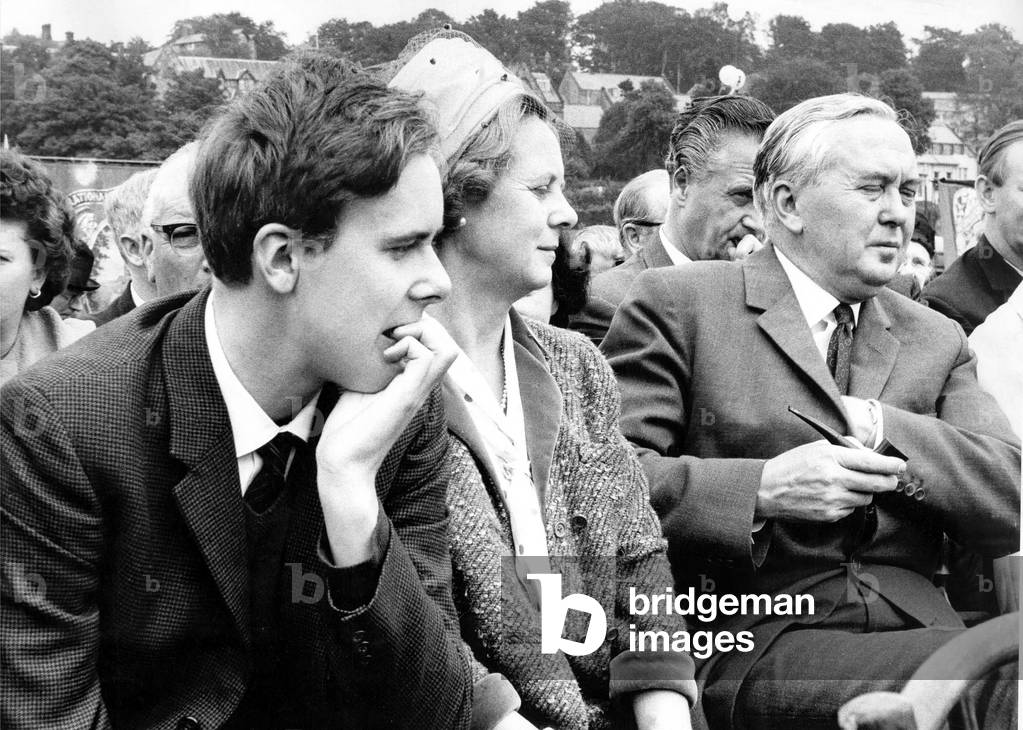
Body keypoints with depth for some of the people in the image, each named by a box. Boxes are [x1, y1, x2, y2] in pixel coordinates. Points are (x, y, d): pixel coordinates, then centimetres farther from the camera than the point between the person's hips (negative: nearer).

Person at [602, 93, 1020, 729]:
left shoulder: (937, 341, 19)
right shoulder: (678, 303, 3)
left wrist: (881, 428, -7)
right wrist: (760, 489, -16)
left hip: (916, 630, 6)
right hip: (753, 641, -5)